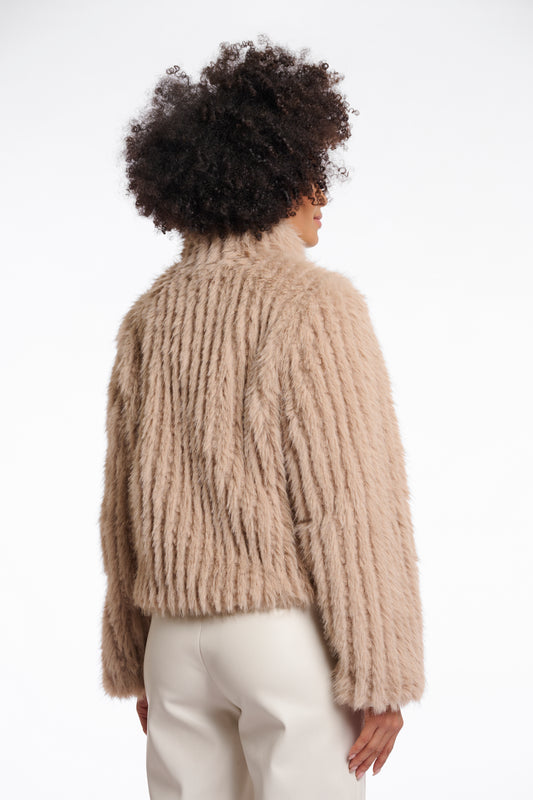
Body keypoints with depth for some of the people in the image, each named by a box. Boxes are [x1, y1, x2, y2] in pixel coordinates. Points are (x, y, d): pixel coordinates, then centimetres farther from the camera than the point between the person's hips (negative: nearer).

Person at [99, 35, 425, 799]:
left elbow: (124, 509, 9)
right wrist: (381, 677, -12)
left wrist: (134, 660, 16)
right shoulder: (315, 304, -13)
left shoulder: (151, 316, 6)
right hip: (294, 638, -6)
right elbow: (350, 504, -18)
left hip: (181, 639, 6)